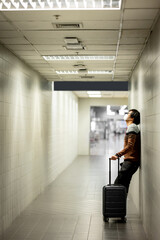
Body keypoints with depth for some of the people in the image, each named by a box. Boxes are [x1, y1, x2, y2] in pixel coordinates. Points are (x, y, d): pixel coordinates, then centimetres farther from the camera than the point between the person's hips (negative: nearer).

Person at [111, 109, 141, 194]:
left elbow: (130, 146, -24)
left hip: (131, 161, -10)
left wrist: (118, 155, -29)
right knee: (124, 184, 10)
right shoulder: (131, 127, 21)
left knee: (118, 184, -14)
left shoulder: (132, 127, -12)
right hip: (129, 161, 10)